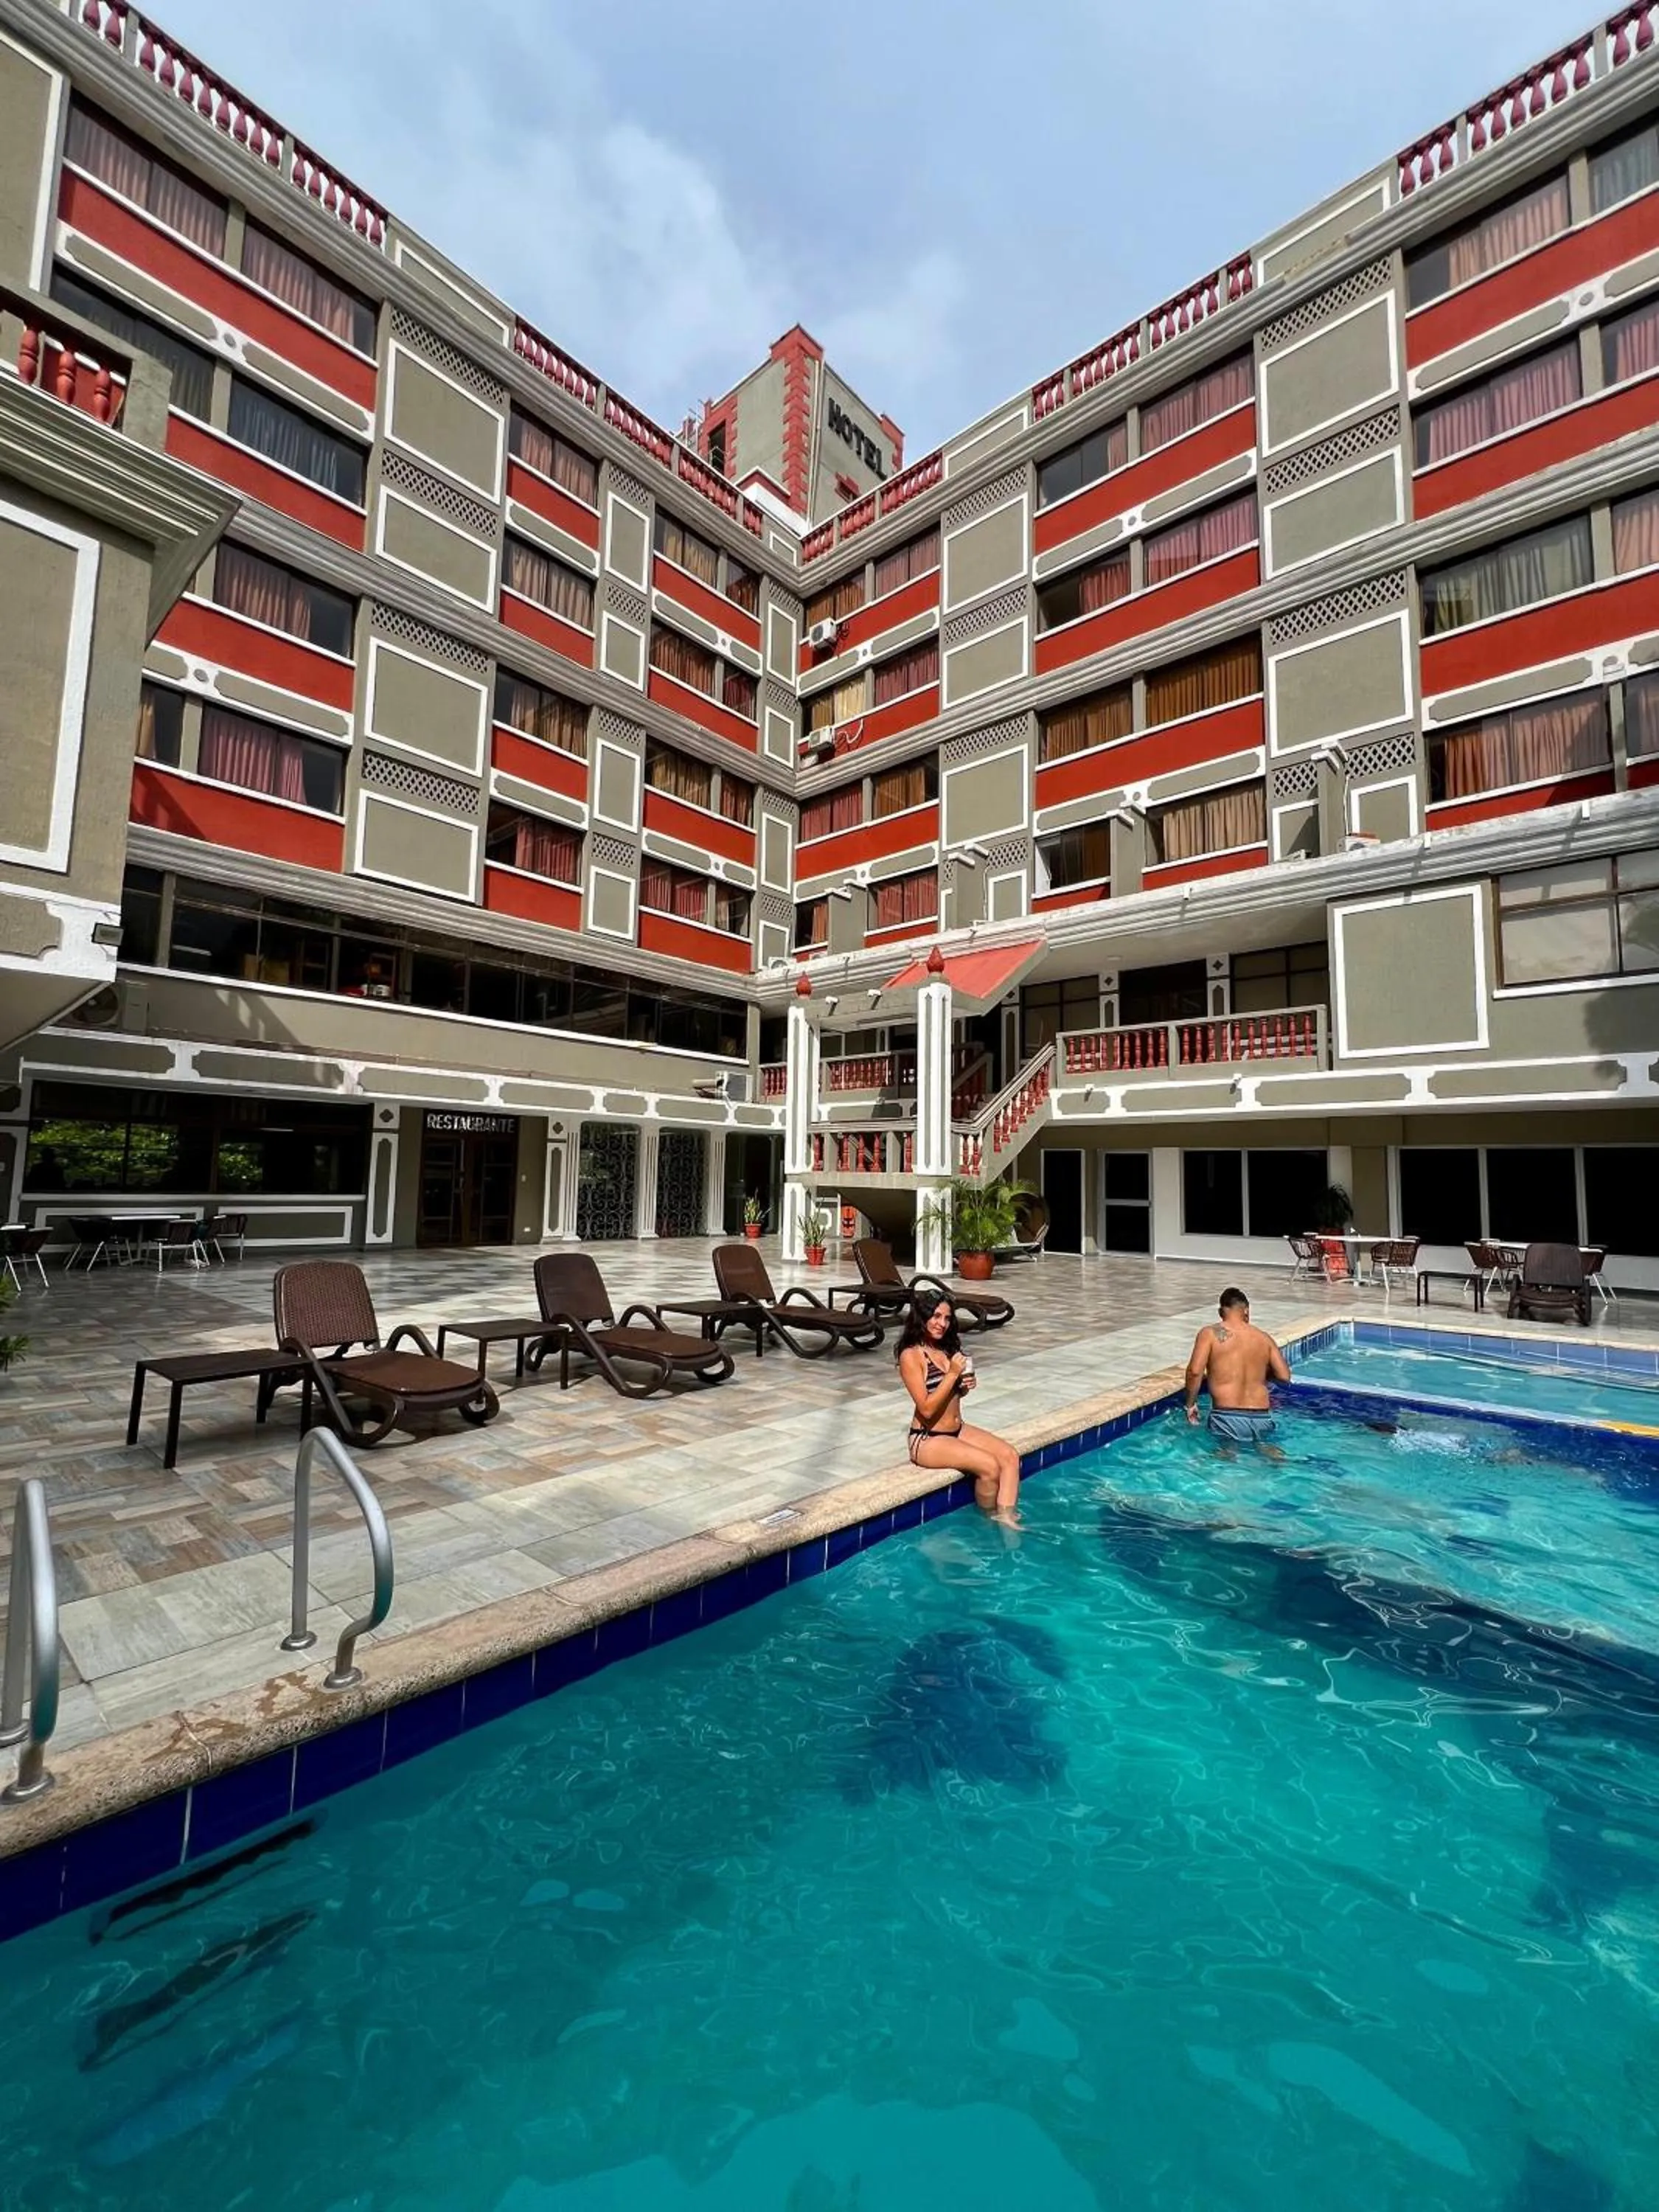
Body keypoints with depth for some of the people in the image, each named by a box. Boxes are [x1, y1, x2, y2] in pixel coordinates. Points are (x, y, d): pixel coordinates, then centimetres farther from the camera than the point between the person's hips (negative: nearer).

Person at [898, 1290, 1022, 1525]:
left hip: (959, 1430, 8)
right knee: (989, 1466, -22)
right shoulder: (911, 1356, -15)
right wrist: (952, 1374, -21)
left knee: (1010, 1456, -11)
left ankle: (1007, 1519, -17)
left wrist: (966, 1385, -2)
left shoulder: (948, 1348, 7)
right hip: (928, 1440, -8)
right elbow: (926, 1409, -19)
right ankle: (990, 1521, 1)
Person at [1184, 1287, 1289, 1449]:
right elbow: (1284, 1376, 10)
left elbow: (1195, 1371, -12)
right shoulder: (1264, 1337, 10)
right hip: (1262, 1418, 4)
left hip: (1228, 1418, -4)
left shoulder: (1210, 1334, -2)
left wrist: (1191, 1404, 0)